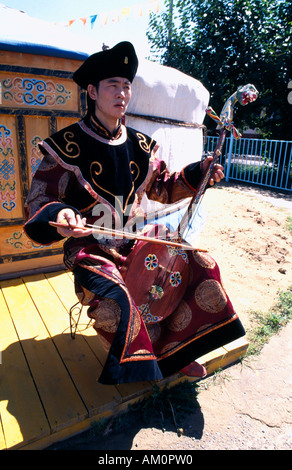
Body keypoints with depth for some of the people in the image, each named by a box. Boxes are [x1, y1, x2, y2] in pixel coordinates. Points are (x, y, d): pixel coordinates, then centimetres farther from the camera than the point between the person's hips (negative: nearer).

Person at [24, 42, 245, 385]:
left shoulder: (141, 145, 8)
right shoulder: (68, 145, -7)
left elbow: (163, 189, 17)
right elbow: (39, 201, -10)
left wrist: (198, 173, 2)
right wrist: (58, 216, -34)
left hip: (135, 241, 5)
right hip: (89, 246, -5)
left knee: (202, 265, -5)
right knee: (114, 299, -33)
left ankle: (174, 351, 14)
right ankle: (133, 371, 3)